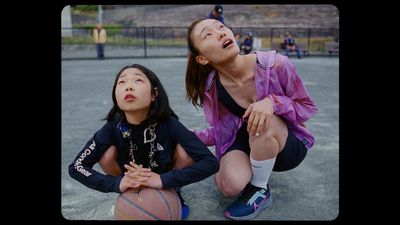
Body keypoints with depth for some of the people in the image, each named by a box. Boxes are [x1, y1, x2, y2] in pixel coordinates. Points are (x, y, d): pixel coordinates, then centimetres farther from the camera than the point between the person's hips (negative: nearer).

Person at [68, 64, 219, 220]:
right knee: (107, 153, -24)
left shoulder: (168, 124, -31)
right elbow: (76, 167, -21)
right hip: (133, 186, 1)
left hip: (165, 186, -1)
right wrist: (117, 184, -36)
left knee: (185, 151, -28)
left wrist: (164, 180, -43)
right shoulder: (113, 127, -25)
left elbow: (211, 162, -35)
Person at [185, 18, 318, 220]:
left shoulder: (275, 64, -26)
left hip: (290, 145, -2)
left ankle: (260, 190, -8)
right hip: (247, 142, 2)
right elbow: (221, 131, -2)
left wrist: (272, 102, -34)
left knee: (263, 122, -36)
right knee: (230, 186, -27)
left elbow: (307, 107, -14)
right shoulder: (211, 89, -16)